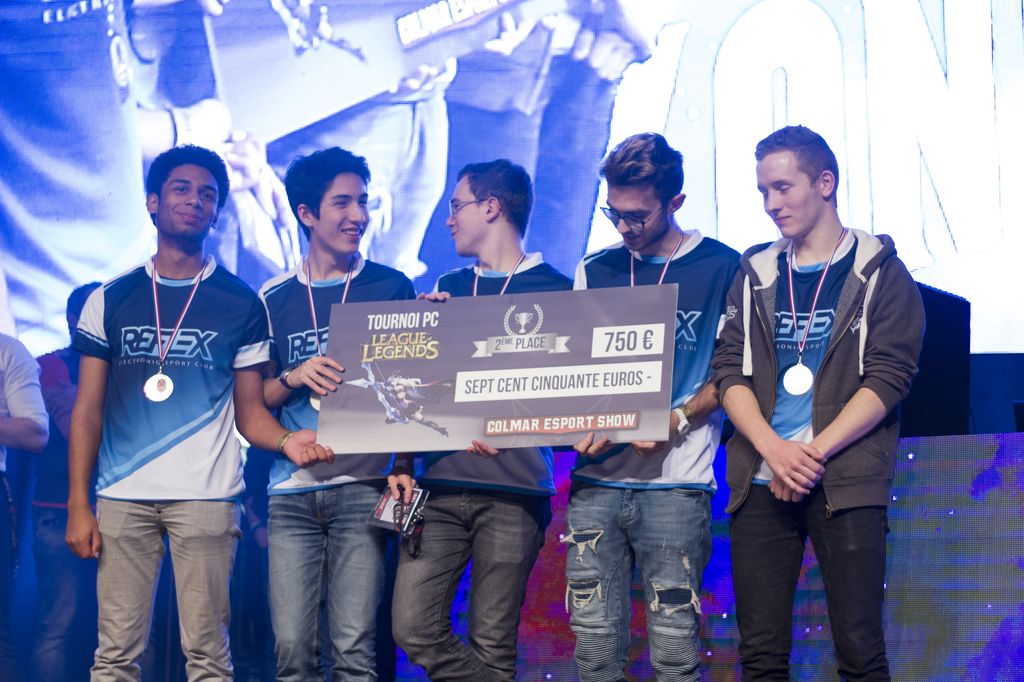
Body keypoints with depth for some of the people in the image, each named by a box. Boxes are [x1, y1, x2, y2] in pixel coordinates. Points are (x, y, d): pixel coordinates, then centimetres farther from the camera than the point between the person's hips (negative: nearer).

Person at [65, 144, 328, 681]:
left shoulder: (240, 304, 7)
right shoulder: (112, 299, 10)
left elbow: (249, 411, 8)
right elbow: (88, 410, 9)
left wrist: (286, 440, -15)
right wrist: (78, 505, 1)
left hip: (205, 496, -1)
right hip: (122, 496, 1)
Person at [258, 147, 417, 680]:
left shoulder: (392, 288, 6)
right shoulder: (275, 298, 11)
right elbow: (254, 397, 14)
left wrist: (402, 469, -5)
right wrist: (294, 378, -7)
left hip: (362, 488, -2)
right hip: (293, 492, 2)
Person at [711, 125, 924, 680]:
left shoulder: (879, 272, 5)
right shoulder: (755, 275, 16)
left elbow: (888, 378, -4)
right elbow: (729, 372, 7)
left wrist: (815, 452, -13)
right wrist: (774, 448, -10)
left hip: (844, 483, -3)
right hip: (760, 483, 3)